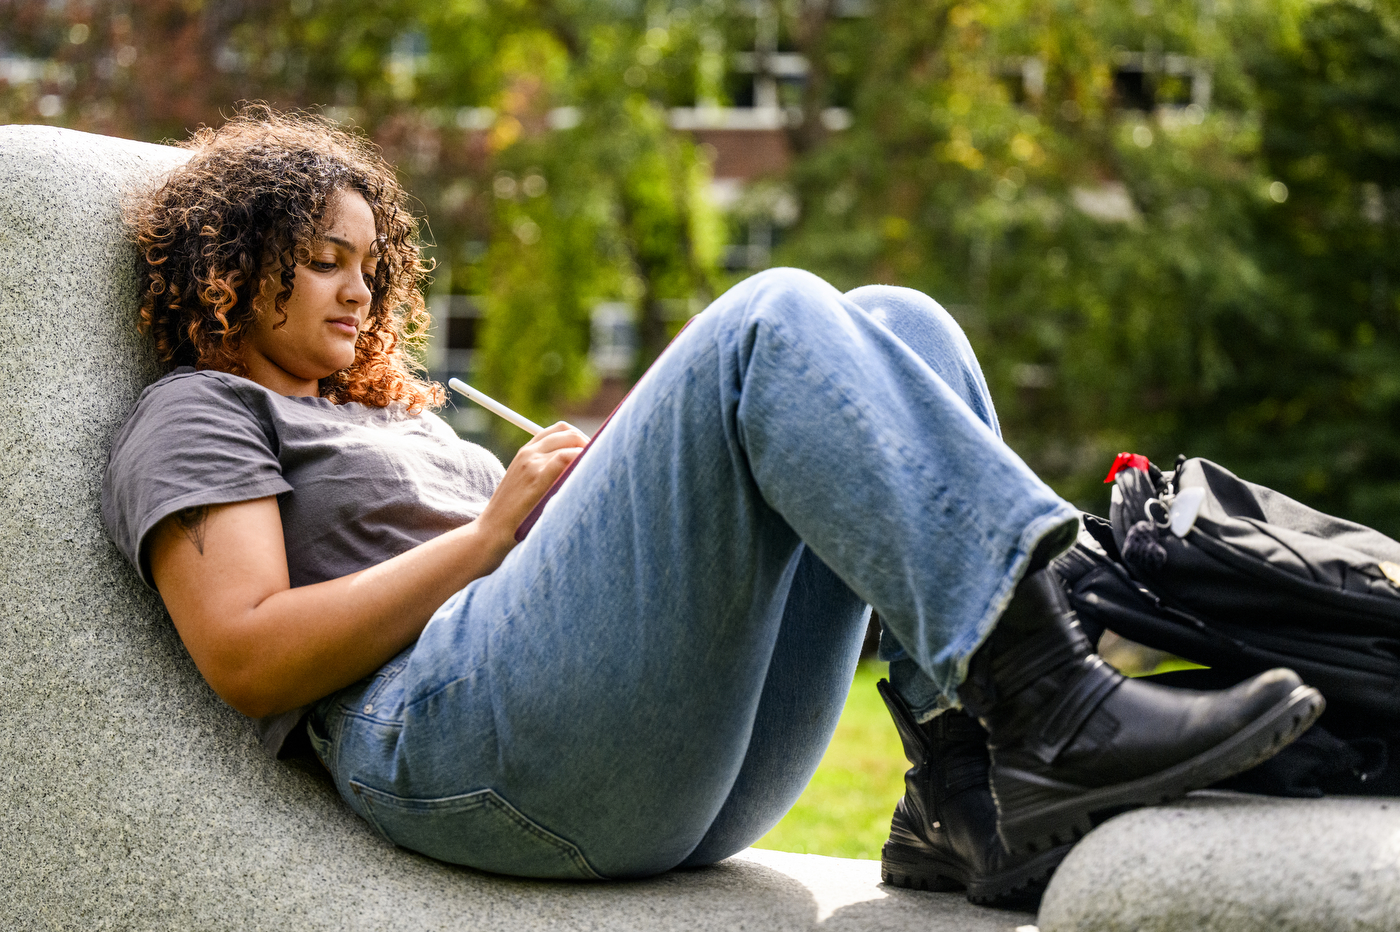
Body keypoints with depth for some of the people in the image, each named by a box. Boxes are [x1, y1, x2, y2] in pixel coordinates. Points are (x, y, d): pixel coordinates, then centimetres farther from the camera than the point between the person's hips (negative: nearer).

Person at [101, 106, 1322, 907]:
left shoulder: (391, 416, 40)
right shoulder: (197, 415, 16)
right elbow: (247, 659, -3)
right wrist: (492, 532, -3)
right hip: (460, 743, -8)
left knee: (895, 325, -6)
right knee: (773, 320, -20)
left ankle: (971, 789, -22)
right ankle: (1050, 707, -36)